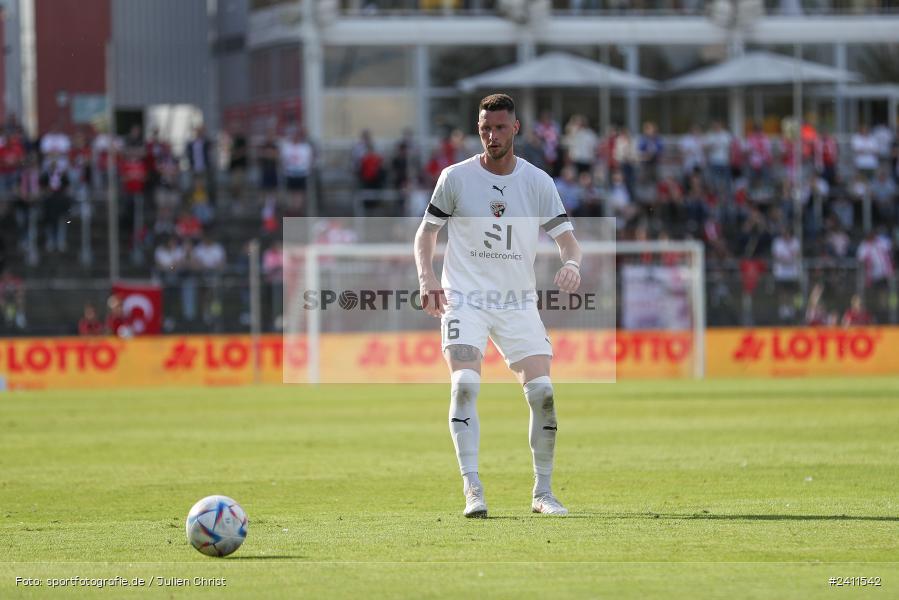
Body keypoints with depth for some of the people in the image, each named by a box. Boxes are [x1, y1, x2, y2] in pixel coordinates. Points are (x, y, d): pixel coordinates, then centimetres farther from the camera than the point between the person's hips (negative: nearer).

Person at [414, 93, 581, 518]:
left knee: (543, 392, -8)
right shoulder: (456, 177, -1)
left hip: (518, 303, 2)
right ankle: (472, 490, -22)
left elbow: (565, 236, 2)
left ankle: (543, 492, 7)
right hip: (464, 297, -2)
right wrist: (426, 277, -12)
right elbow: (426, 231, 6)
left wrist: (571, 263, -22)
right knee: (465, 384, -22)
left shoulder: (537, 181, 2)